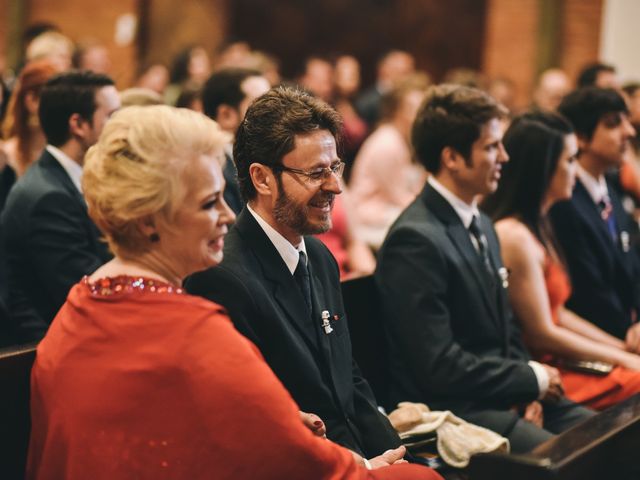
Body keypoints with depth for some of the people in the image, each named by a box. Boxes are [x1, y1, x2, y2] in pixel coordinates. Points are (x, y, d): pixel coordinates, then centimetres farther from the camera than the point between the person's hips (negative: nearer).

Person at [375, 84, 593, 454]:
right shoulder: (415, 240, -18)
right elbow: (440, 367, -21)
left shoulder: (483, 226, 13)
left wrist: (529, 391, 0)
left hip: (506, 399, 9)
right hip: (453, 410, -9)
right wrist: (534, 379, -9)